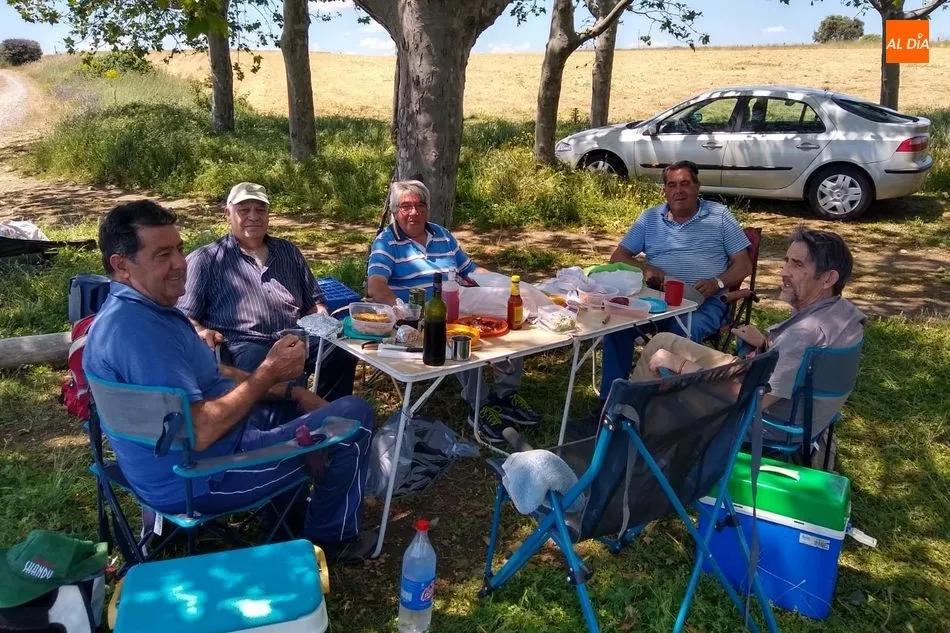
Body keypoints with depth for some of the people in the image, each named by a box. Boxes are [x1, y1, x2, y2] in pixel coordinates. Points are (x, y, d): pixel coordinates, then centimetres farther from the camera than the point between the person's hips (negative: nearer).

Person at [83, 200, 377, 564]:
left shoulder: (147, 309, 5)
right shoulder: (136, 329, -29)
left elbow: (214, 375, 13)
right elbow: (200, 431, -32)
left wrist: (290, 390, 5)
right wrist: (268, 374, -21)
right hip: (199, 480, -11)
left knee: (302, 400, 29)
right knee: (354, 417, -7)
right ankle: (331, 537, 12)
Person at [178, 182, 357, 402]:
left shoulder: (289, 252, 26)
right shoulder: (205, 260, 14)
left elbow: (313, 301, 30)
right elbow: (183, 316, 8)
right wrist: (201, 332, -15)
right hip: (243, 345, -4)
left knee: (343, 352, -28)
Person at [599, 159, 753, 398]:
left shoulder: (719, 216, 11)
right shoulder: (650, 218, 17)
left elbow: (744, 265, 8)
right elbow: (618, 258, 14)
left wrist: (717, 283, -14)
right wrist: (644, 268, -8)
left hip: (703, 301, -2)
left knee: (681, 333, -37)